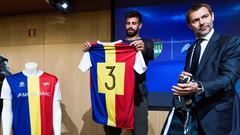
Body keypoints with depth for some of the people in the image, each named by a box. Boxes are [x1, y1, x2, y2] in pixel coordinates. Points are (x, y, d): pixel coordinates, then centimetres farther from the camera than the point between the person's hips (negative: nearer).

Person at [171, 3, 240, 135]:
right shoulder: (191, 49, 12)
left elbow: (229, 77, -19)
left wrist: (198, 87, -34)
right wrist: (183, 78, -7)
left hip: (215, 115, -5)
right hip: (193, 112, 6)